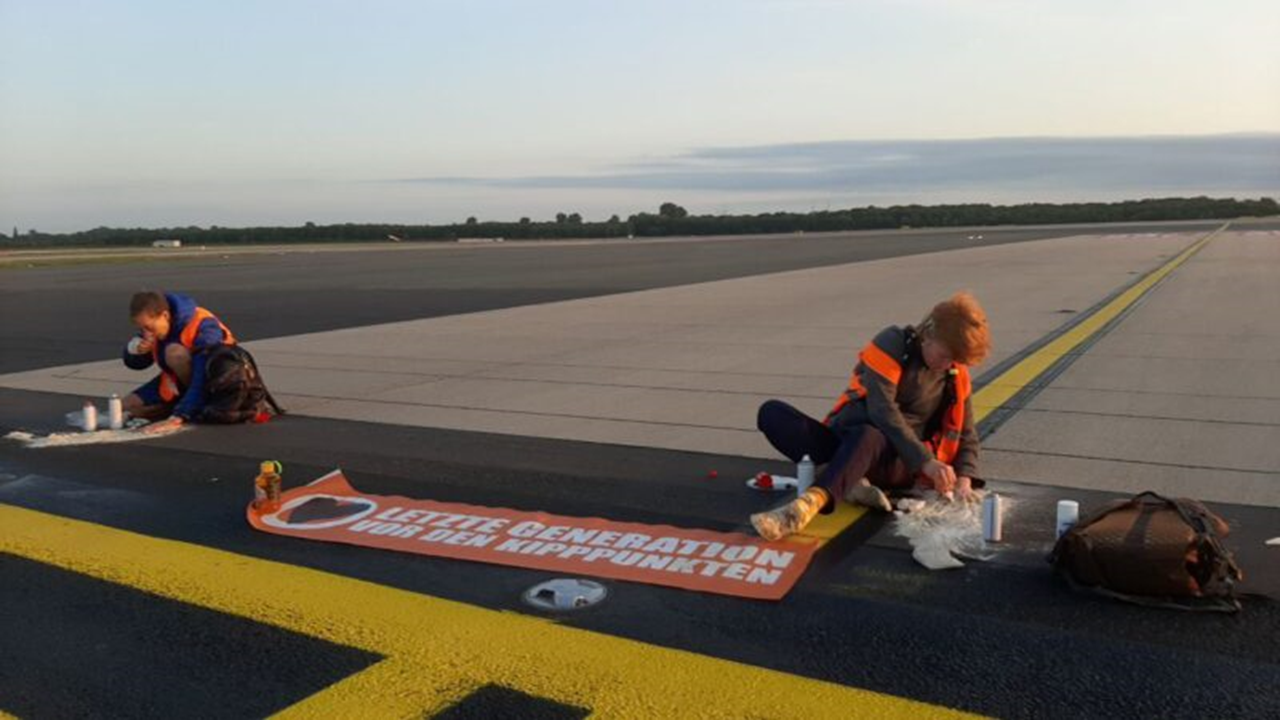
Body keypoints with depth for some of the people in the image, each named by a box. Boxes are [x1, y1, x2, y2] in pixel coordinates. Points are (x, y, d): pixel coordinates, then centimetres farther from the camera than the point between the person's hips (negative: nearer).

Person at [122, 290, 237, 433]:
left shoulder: (202, 327, -30)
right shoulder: (154, 325, -7)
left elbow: (203, 381, -38)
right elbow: (135, 363, 8)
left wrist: (177, 418, -46)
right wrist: (135, 348, -17)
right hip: (178, 384, 8)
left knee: (175, 352, -33)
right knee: (128, 408, -2)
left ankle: (201, 407, -17)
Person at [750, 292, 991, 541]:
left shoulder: (956, 377, 7)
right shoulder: (893, 343, -4)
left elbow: (965, 435, 15)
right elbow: (881, 409, -17)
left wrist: (964, 480, -5)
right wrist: (925, 460, -23)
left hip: (895, 459, 0)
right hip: (846, 444, 0)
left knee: (866, 437, -41)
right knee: (772, 413, -25)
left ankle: (806, 505, -63)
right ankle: (851, 483, -33)